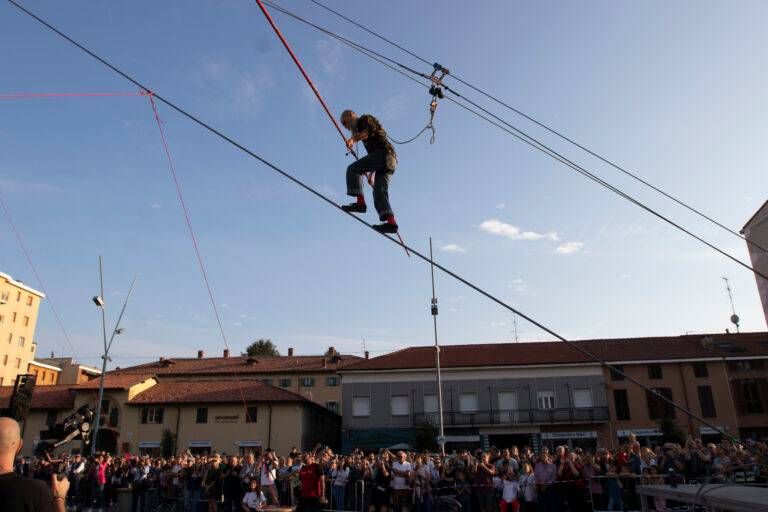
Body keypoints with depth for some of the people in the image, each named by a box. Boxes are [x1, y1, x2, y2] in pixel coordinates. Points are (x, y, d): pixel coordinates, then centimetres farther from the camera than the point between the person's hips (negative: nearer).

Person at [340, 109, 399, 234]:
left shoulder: (365, 118, 11)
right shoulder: (361, 127, 36)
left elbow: (367, 132, -13)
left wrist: (353, 139, -31)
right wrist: (371, 174, 36)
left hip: (383, 152, -9)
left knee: (353, 169, -11)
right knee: (380, 190, -4)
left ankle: (360, 201, -22)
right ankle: (391, 221, -20)